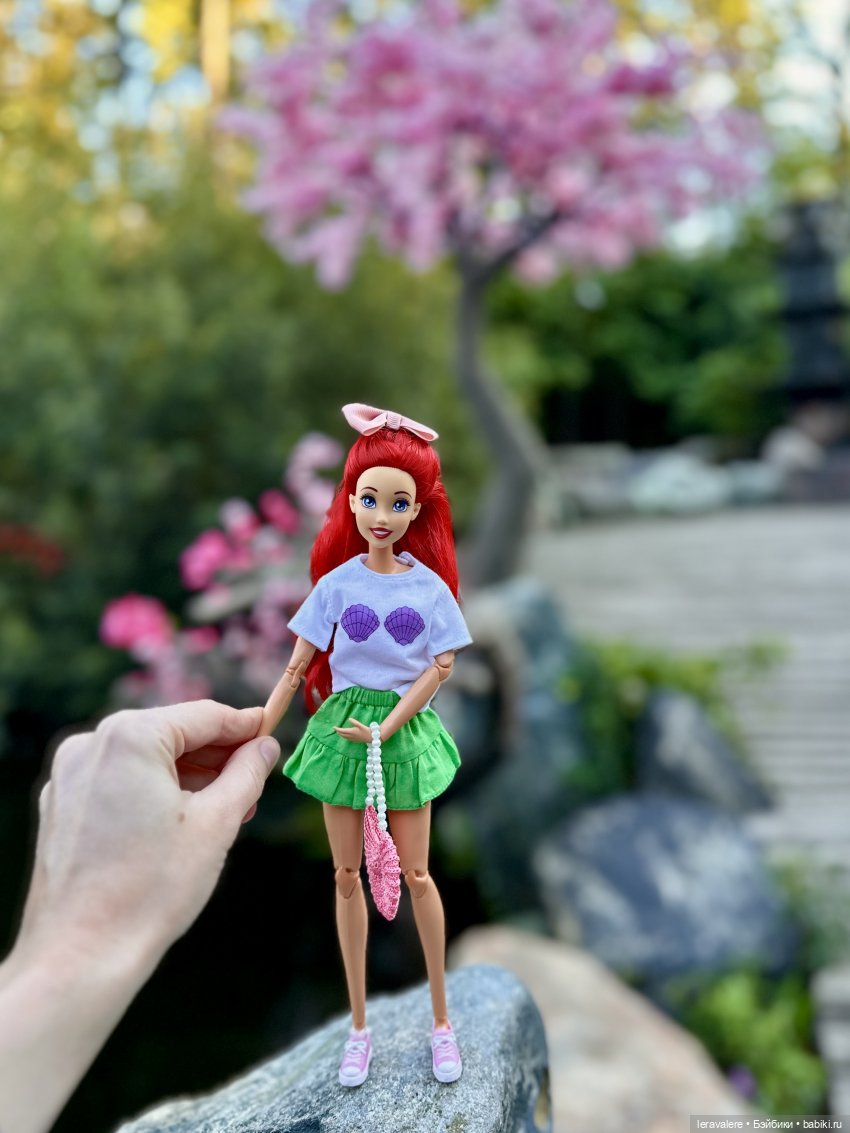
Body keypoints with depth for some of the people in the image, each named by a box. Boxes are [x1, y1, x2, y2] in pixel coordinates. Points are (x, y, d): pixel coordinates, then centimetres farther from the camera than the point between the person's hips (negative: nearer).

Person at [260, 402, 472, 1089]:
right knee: (347, 874, 8)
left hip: (407, 731, -1)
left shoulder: (430, 585, -5)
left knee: (415, 873, 6)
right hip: (342, 727, 1)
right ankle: (358, 1026, 21)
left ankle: (441, 1020, 22)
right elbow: (296, 670, -3)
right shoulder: (336, 583, -4)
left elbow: (441, 667, -8)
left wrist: (385, 730, -17)